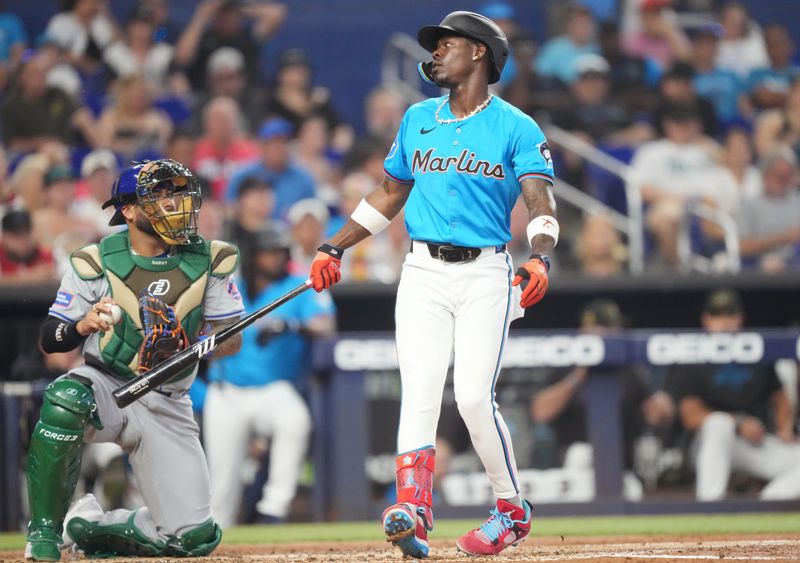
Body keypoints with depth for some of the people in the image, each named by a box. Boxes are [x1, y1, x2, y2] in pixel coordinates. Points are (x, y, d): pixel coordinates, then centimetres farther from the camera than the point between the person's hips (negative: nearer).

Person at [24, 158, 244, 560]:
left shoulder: (208, 260, -1)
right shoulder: (95, 263, -6)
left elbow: (233, 339, -2)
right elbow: (49, 339, -6)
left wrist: (189, 344, -23)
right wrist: (83, 325, -29)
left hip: (167, 405, 3)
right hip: (106, 387, -2)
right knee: (65, 399, -40)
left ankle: (86, 527, 18)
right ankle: (44, 530, -24)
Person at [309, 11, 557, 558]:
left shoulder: (516, 128, -1)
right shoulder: (418, 120, 15)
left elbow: (541, 203, -12)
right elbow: (389, 195, 24)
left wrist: (540, 257, -31)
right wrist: (334, 248, 17)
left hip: (486, 273, -4)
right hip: (424, 272, 4)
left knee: (474, 396, -14)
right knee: (420, 392, -13)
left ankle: (513, 510, 4)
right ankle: (412, 508, -24)